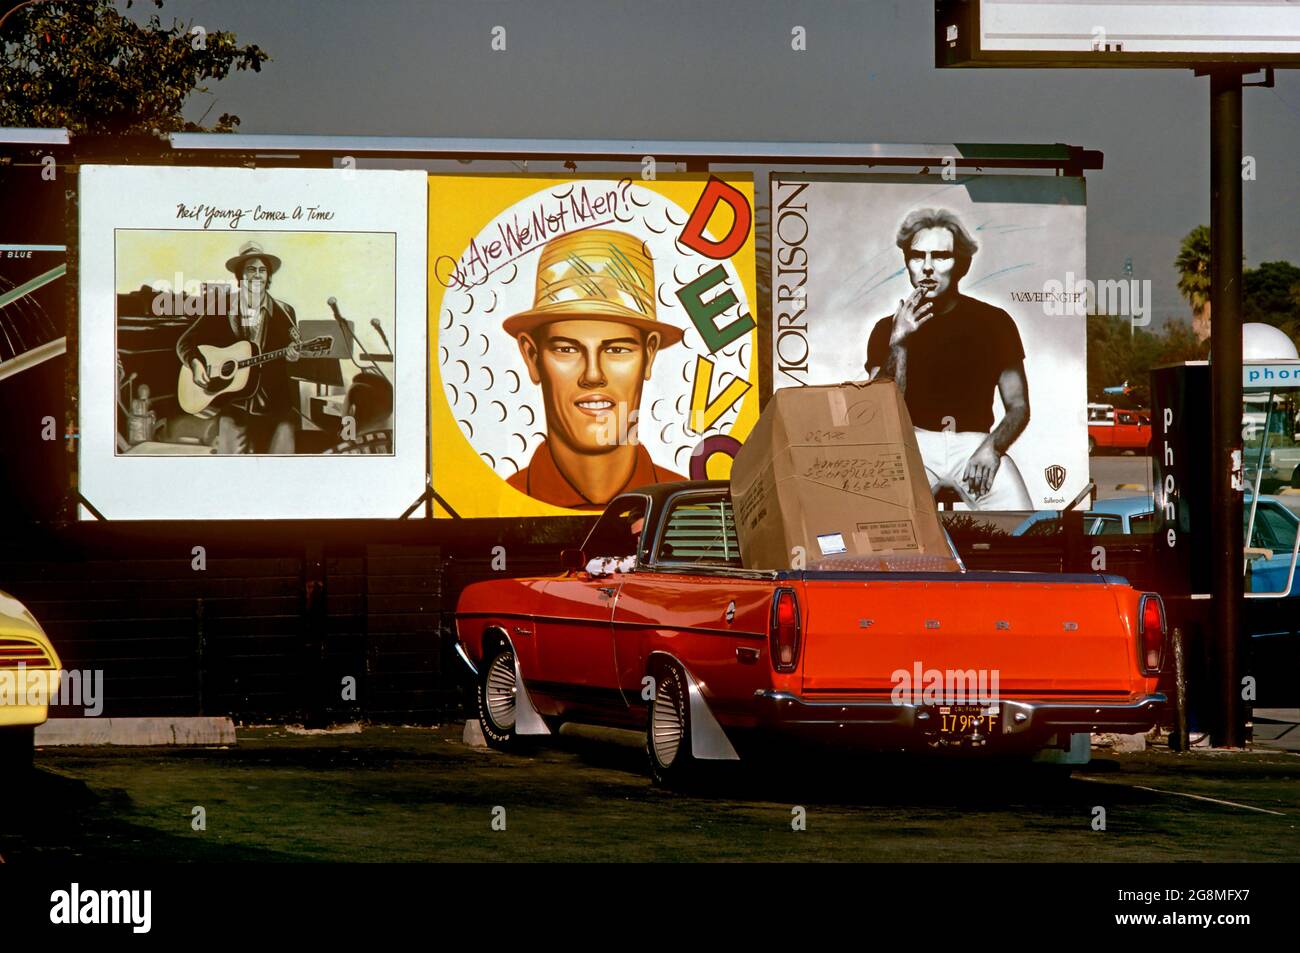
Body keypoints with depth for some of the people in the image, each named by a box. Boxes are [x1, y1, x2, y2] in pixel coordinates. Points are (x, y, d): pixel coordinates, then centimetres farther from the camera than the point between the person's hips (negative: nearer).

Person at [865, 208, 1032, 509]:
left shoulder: (993, 322, 10)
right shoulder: (888, 330, 11)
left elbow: (1018, 406, 9)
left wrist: (992, 448, -12)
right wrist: (898, 344, -12)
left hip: (974, 441, 1)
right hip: (913, 443, -1)